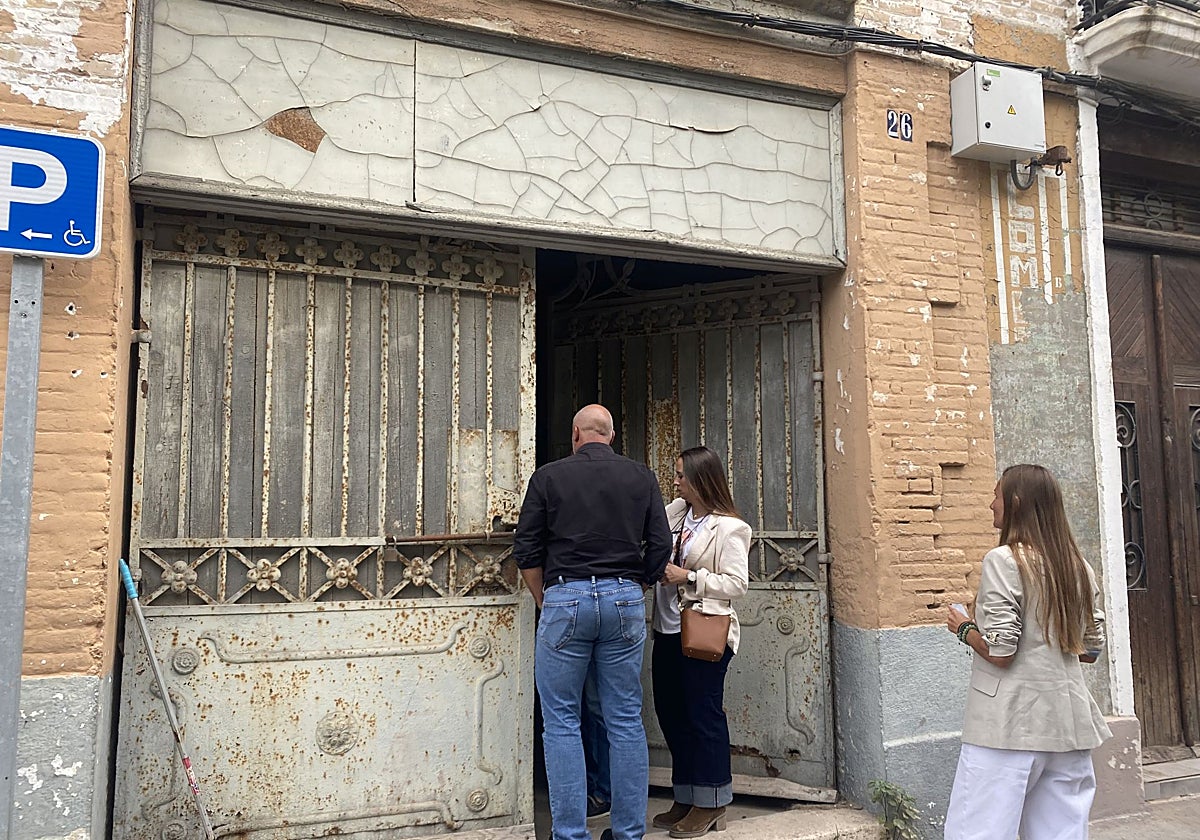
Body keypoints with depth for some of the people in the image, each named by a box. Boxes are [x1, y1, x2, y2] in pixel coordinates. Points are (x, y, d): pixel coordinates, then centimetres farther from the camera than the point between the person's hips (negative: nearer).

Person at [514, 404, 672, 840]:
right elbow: (661, 545, 5)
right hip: (626, 600, 3)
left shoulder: (549, 476, 2)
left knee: (561, 722, 5)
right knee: (626, 721, 9)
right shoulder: (641, 477, 8)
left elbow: (526, 551, 1)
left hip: (565, 599, -2)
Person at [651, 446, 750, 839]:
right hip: (669, 630, 7)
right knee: (671, 713, 13)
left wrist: (689, 578, -17)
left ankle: (710, 805, 16)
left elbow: (737, 583, -13)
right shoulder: (676, 512, 9)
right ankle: (685, 799, 27)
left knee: (703, 715, 2)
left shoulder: (729, 528, -10)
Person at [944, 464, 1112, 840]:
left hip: (1009, 724, -7)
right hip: (1067, 724, 7)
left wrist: (963, 628, 1)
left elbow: (998, 651, -16)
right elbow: (1091, 649, 13)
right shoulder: (1079, 568, 8)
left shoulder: (1004, 561, -13)